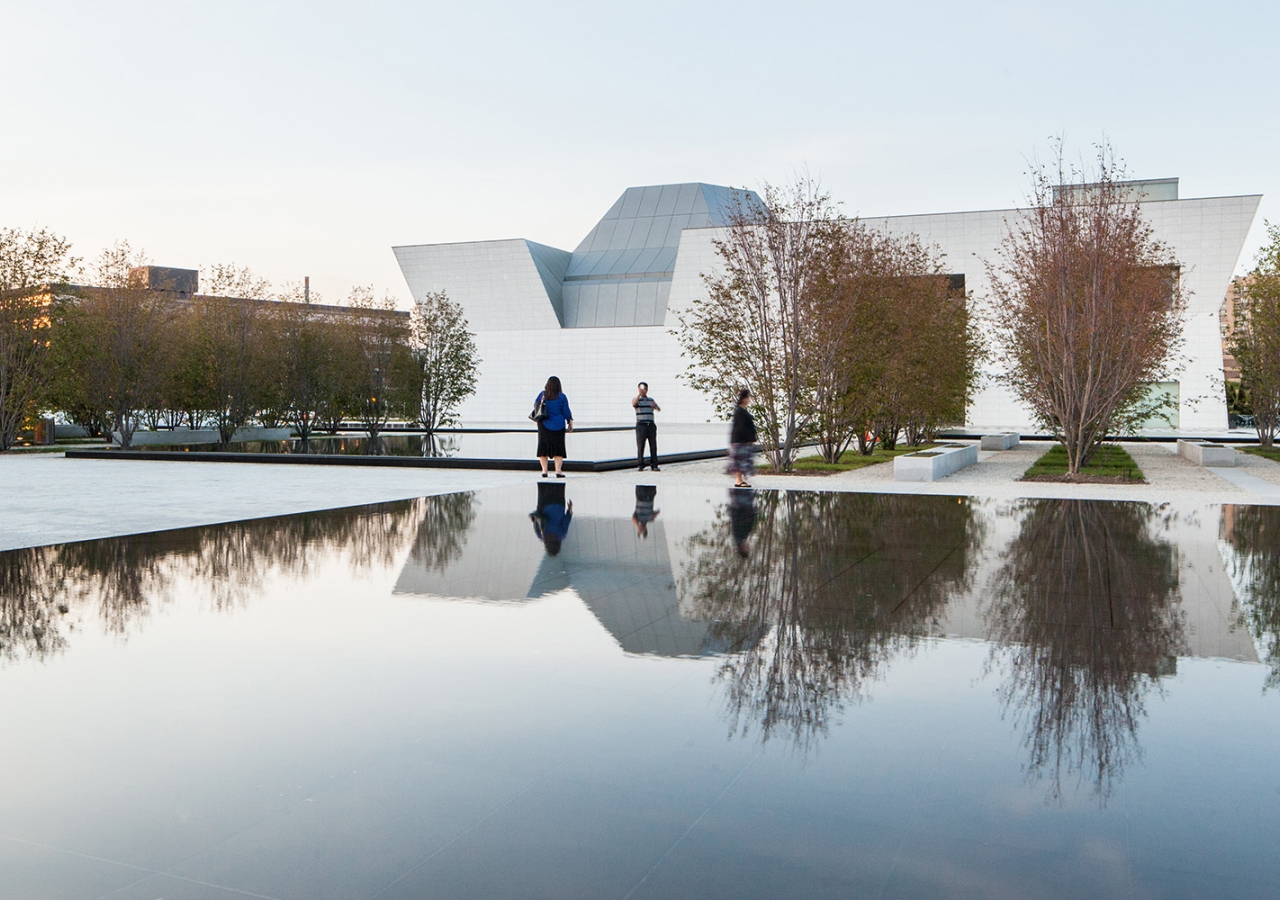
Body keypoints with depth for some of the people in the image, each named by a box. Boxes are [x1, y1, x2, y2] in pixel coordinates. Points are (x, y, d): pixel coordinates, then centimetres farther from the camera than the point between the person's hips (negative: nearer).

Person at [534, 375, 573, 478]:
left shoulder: (542, 394, -3)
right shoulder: (562, 397, -8)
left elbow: (535, 405, 10)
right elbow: (566, 412, -3)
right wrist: (570, 423, 9)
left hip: (544, 425, 1)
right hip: (558, 426, -1)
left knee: (543, 447, 9)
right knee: (558, 448, 4)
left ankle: (544, 470, 7)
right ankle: (558, 471, -2)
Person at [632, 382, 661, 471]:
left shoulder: (651, 399, 16)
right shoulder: (637, 399, 4)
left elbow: (659, 409, 12)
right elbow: (634, 404, -20)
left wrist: (655, 406, -11)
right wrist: (639, 394, -31)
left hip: (651, 425, 4)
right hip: (641, 425, -4)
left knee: (653, 445, 0)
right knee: (640, 446, -3)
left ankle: (654, 465, 3)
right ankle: (641, 466, 2)